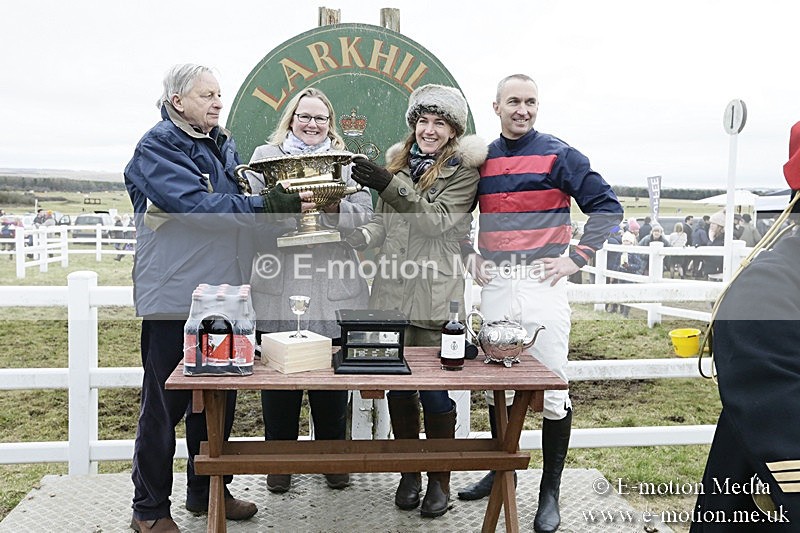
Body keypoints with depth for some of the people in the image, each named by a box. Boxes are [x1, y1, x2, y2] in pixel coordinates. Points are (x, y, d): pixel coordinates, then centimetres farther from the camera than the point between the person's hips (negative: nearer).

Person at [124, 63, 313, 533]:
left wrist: (287, 199, 4)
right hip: (175, 296, -7)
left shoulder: (223, 145, 14)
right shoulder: (157, 147, -9)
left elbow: (242, 197, 23)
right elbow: (198, 206, -22)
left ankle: (207, 491, 31)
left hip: (222, 293, 7)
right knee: (165, 405, 3)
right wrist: (269, 206, -26)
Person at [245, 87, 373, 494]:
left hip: (334, 292, 1)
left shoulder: (346, 162, 15)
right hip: (278, 291, -1)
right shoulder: (264, 156, 12)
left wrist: (334, 208, -16)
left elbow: (364, 216, 3)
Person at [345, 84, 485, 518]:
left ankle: (440, 480, 19)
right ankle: (409, 474, 27)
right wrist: (355, 235, -3)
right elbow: (384, 224, 16)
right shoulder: (399, 160, 14)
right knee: (397, 386, 10)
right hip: (391, 289, 5)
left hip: (435, 294, -5)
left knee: (435, 390, 1)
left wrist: (391, 185, -20)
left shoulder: (463, 168, -2)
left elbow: (438, 220, -14)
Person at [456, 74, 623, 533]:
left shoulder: (559, 155, -1)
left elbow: (607, 206, -3)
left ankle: (550, 491, 13)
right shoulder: (479, 159, 11)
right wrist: (469, 255, 11)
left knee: (553, 390, 0)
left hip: (542, 286, -4)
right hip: (495, 287, 4)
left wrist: (577, 258, -9)